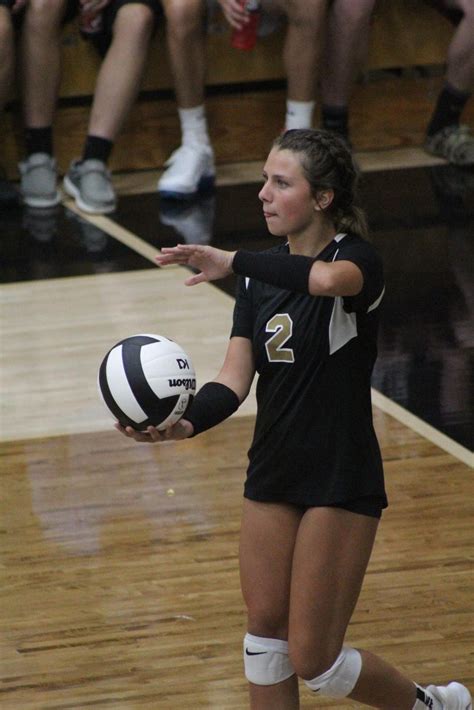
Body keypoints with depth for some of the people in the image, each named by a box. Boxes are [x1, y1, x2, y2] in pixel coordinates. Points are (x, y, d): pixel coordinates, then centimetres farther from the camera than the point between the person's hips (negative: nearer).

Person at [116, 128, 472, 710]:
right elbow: (236, 377, -7)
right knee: (265, 628, 11)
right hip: (274, 474, 7)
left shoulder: (357, 259, -15)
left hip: (341, 482, -7)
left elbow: (327, 278, -43)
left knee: (313, 661, -4)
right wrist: (187, 424, -27)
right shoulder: (263, 274, 4)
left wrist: (232, 262, -35)